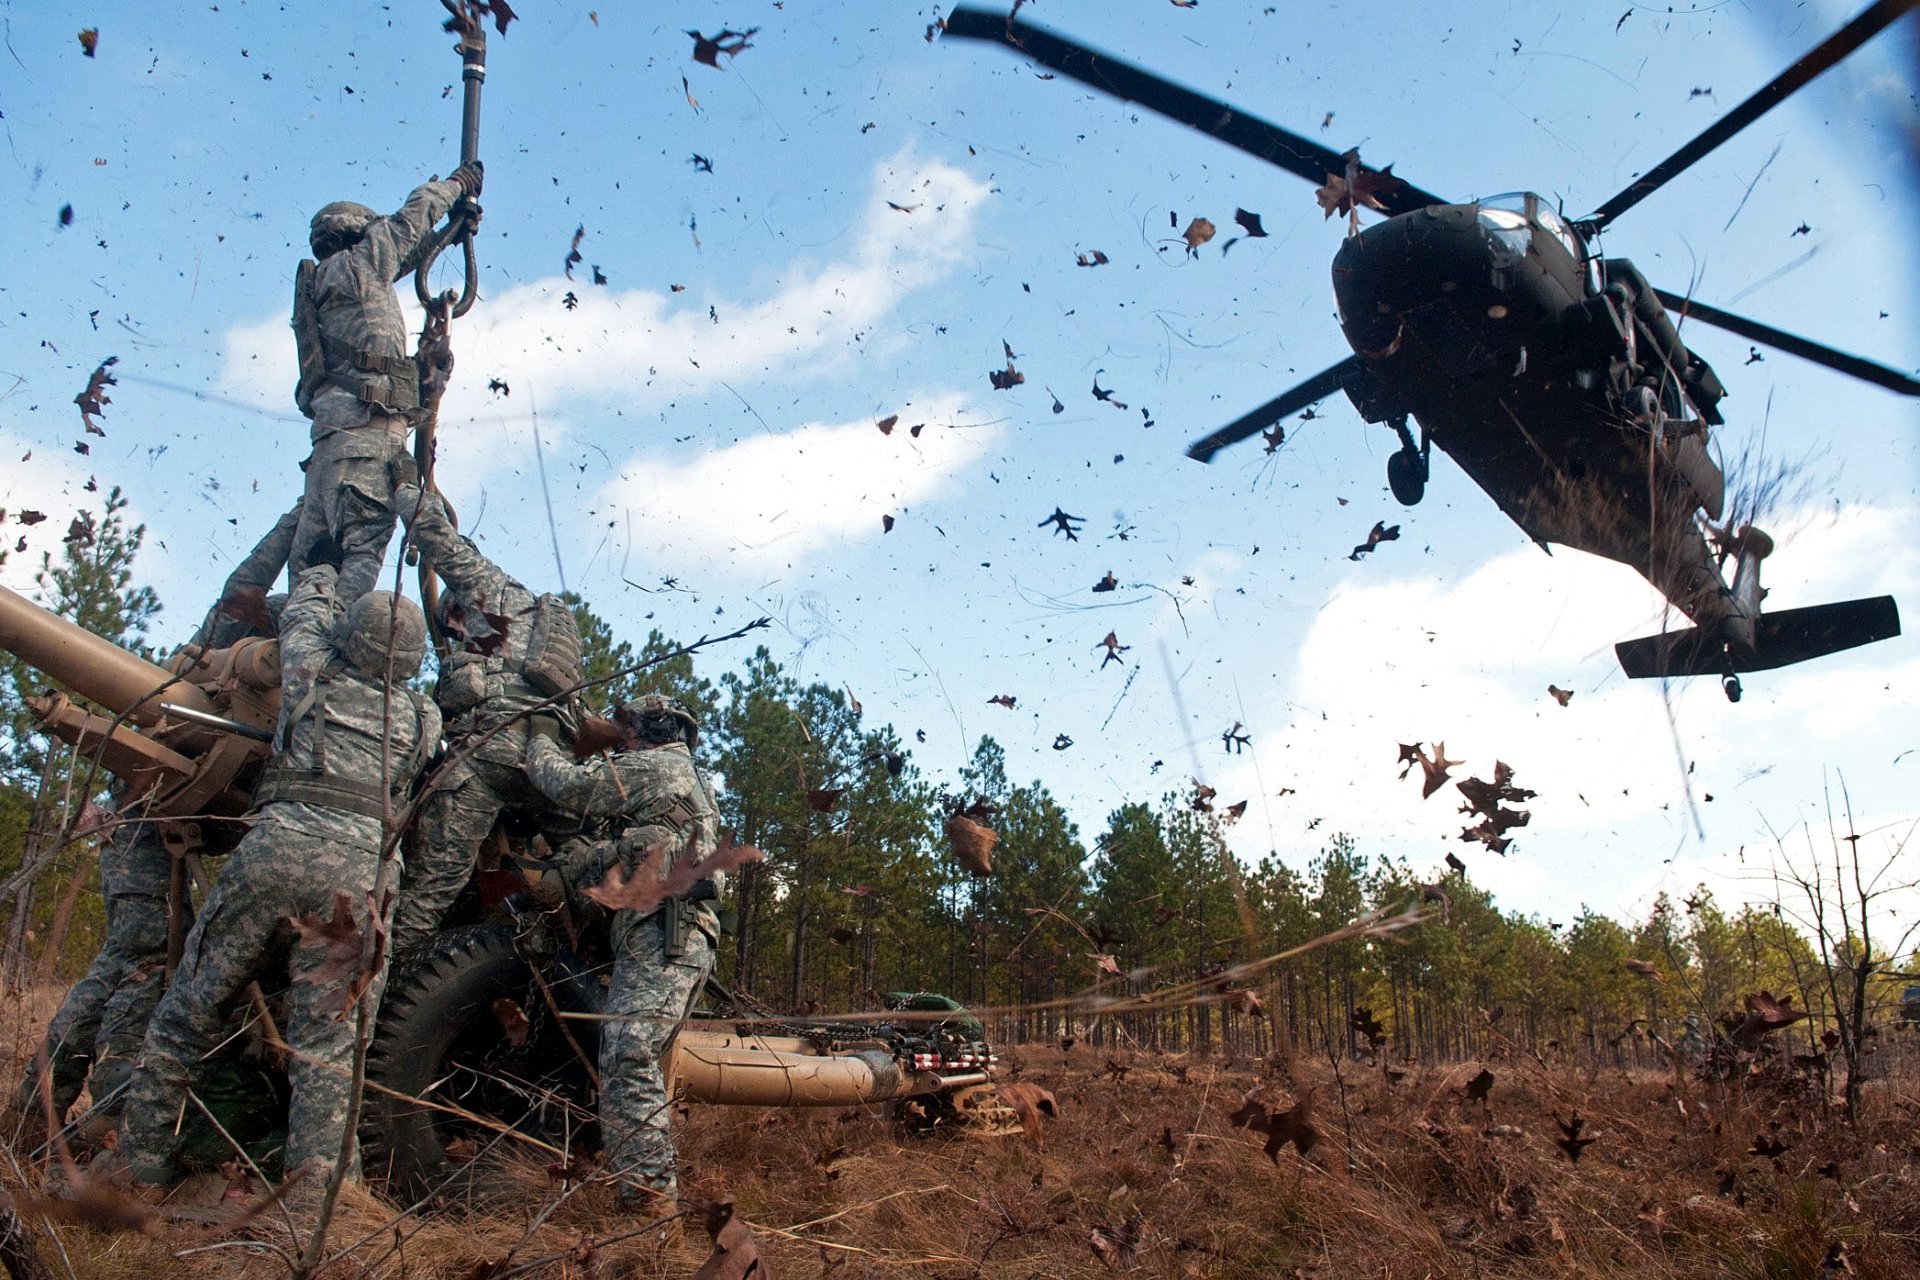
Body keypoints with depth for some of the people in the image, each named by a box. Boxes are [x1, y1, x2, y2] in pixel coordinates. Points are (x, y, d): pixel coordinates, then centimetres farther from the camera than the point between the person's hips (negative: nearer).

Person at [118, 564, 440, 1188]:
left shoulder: (313, 670, 16)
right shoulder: (423, 717, 17)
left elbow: (305, 608, 36)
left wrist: (321, 577, 57)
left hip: (274, 848, 0)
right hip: (359, 869, 0)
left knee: (188, 1011, 14)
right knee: (327, 1041, 3)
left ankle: (141, 1166, 21)